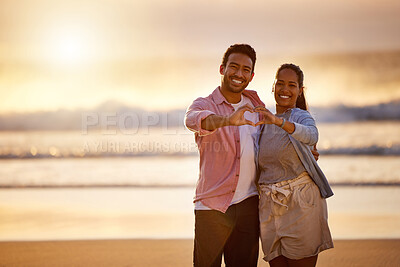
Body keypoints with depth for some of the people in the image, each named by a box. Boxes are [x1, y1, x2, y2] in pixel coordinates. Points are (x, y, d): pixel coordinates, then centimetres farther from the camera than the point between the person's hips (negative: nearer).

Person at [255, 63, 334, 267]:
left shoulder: (301, 117, -2)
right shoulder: (264, 123, 14)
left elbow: (311, 136, -30)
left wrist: (278, 121, -45)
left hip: (301, 204, -5)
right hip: (269, 209, 5)